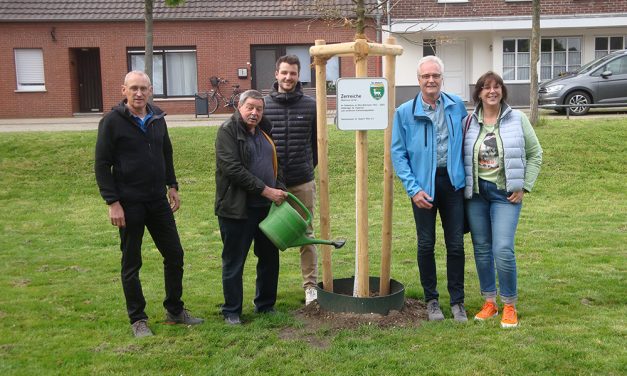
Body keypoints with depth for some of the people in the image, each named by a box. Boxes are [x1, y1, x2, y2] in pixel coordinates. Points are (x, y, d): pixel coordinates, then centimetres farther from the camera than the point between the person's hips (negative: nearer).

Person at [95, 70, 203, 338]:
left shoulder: (157, 118, 7)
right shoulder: (112, 121, -9)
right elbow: (102, 165, -9)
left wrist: (172, 186, 13)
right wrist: (112, 203, -14)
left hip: (158, 200, 5)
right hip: (129, 203, -5)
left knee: (174, 255, 9)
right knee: (131, 263, 6)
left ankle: (175, 311, 25)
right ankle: (137, 319, 20)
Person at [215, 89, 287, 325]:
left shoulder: (265, 131, 14)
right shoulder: (228, 131, -9)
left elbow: (276, 163, 22)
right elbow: (233, 168, -19)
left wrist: (280, 189, 4)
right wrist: (266, 190, -19)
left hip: (266, 207, 7)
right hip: (237, 208, -7)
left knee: (269, 258, 14)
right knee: (234, 262, 3)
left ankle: (265, 305, 29)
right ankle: (232, 311, 16)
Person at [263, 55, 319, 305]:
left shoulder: (310, 105, 1)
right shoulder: (263, 104, 0)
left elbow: (317, 141, 10)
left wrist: (309, 167, 10)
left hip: (302, 182, 0)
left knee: (306, 234, 7)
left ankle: (310, 285, 18)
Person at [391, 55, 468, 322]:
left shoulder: (457, 106, 2)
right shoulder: (405, 112, -3)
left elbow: (465, 143, 9)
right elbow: (398, 154, -4)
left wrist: (467, 176, 1)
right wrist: (413, 188, -12)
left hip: (452, 181, 1)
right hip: (423, 183, -1)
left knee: (456, 244, 6)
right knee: (426, 245, 9)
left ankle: (457, 301, 20)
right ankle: (431, 300, 24)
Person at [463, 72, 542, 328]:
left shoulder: (517, 119, 0)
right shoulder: (469, 122, 3)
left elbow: (535, 154, 4)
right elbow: (461, 157, 8)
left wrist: (523, 187, -3)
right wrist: (464, 187, 0)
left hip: (505, 192, -2)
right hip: (476, 192, 3)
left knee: (503, 249, -10)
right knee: (482, 248, 8)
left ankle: (509, 306, 7)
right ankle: (489, 302, 22)